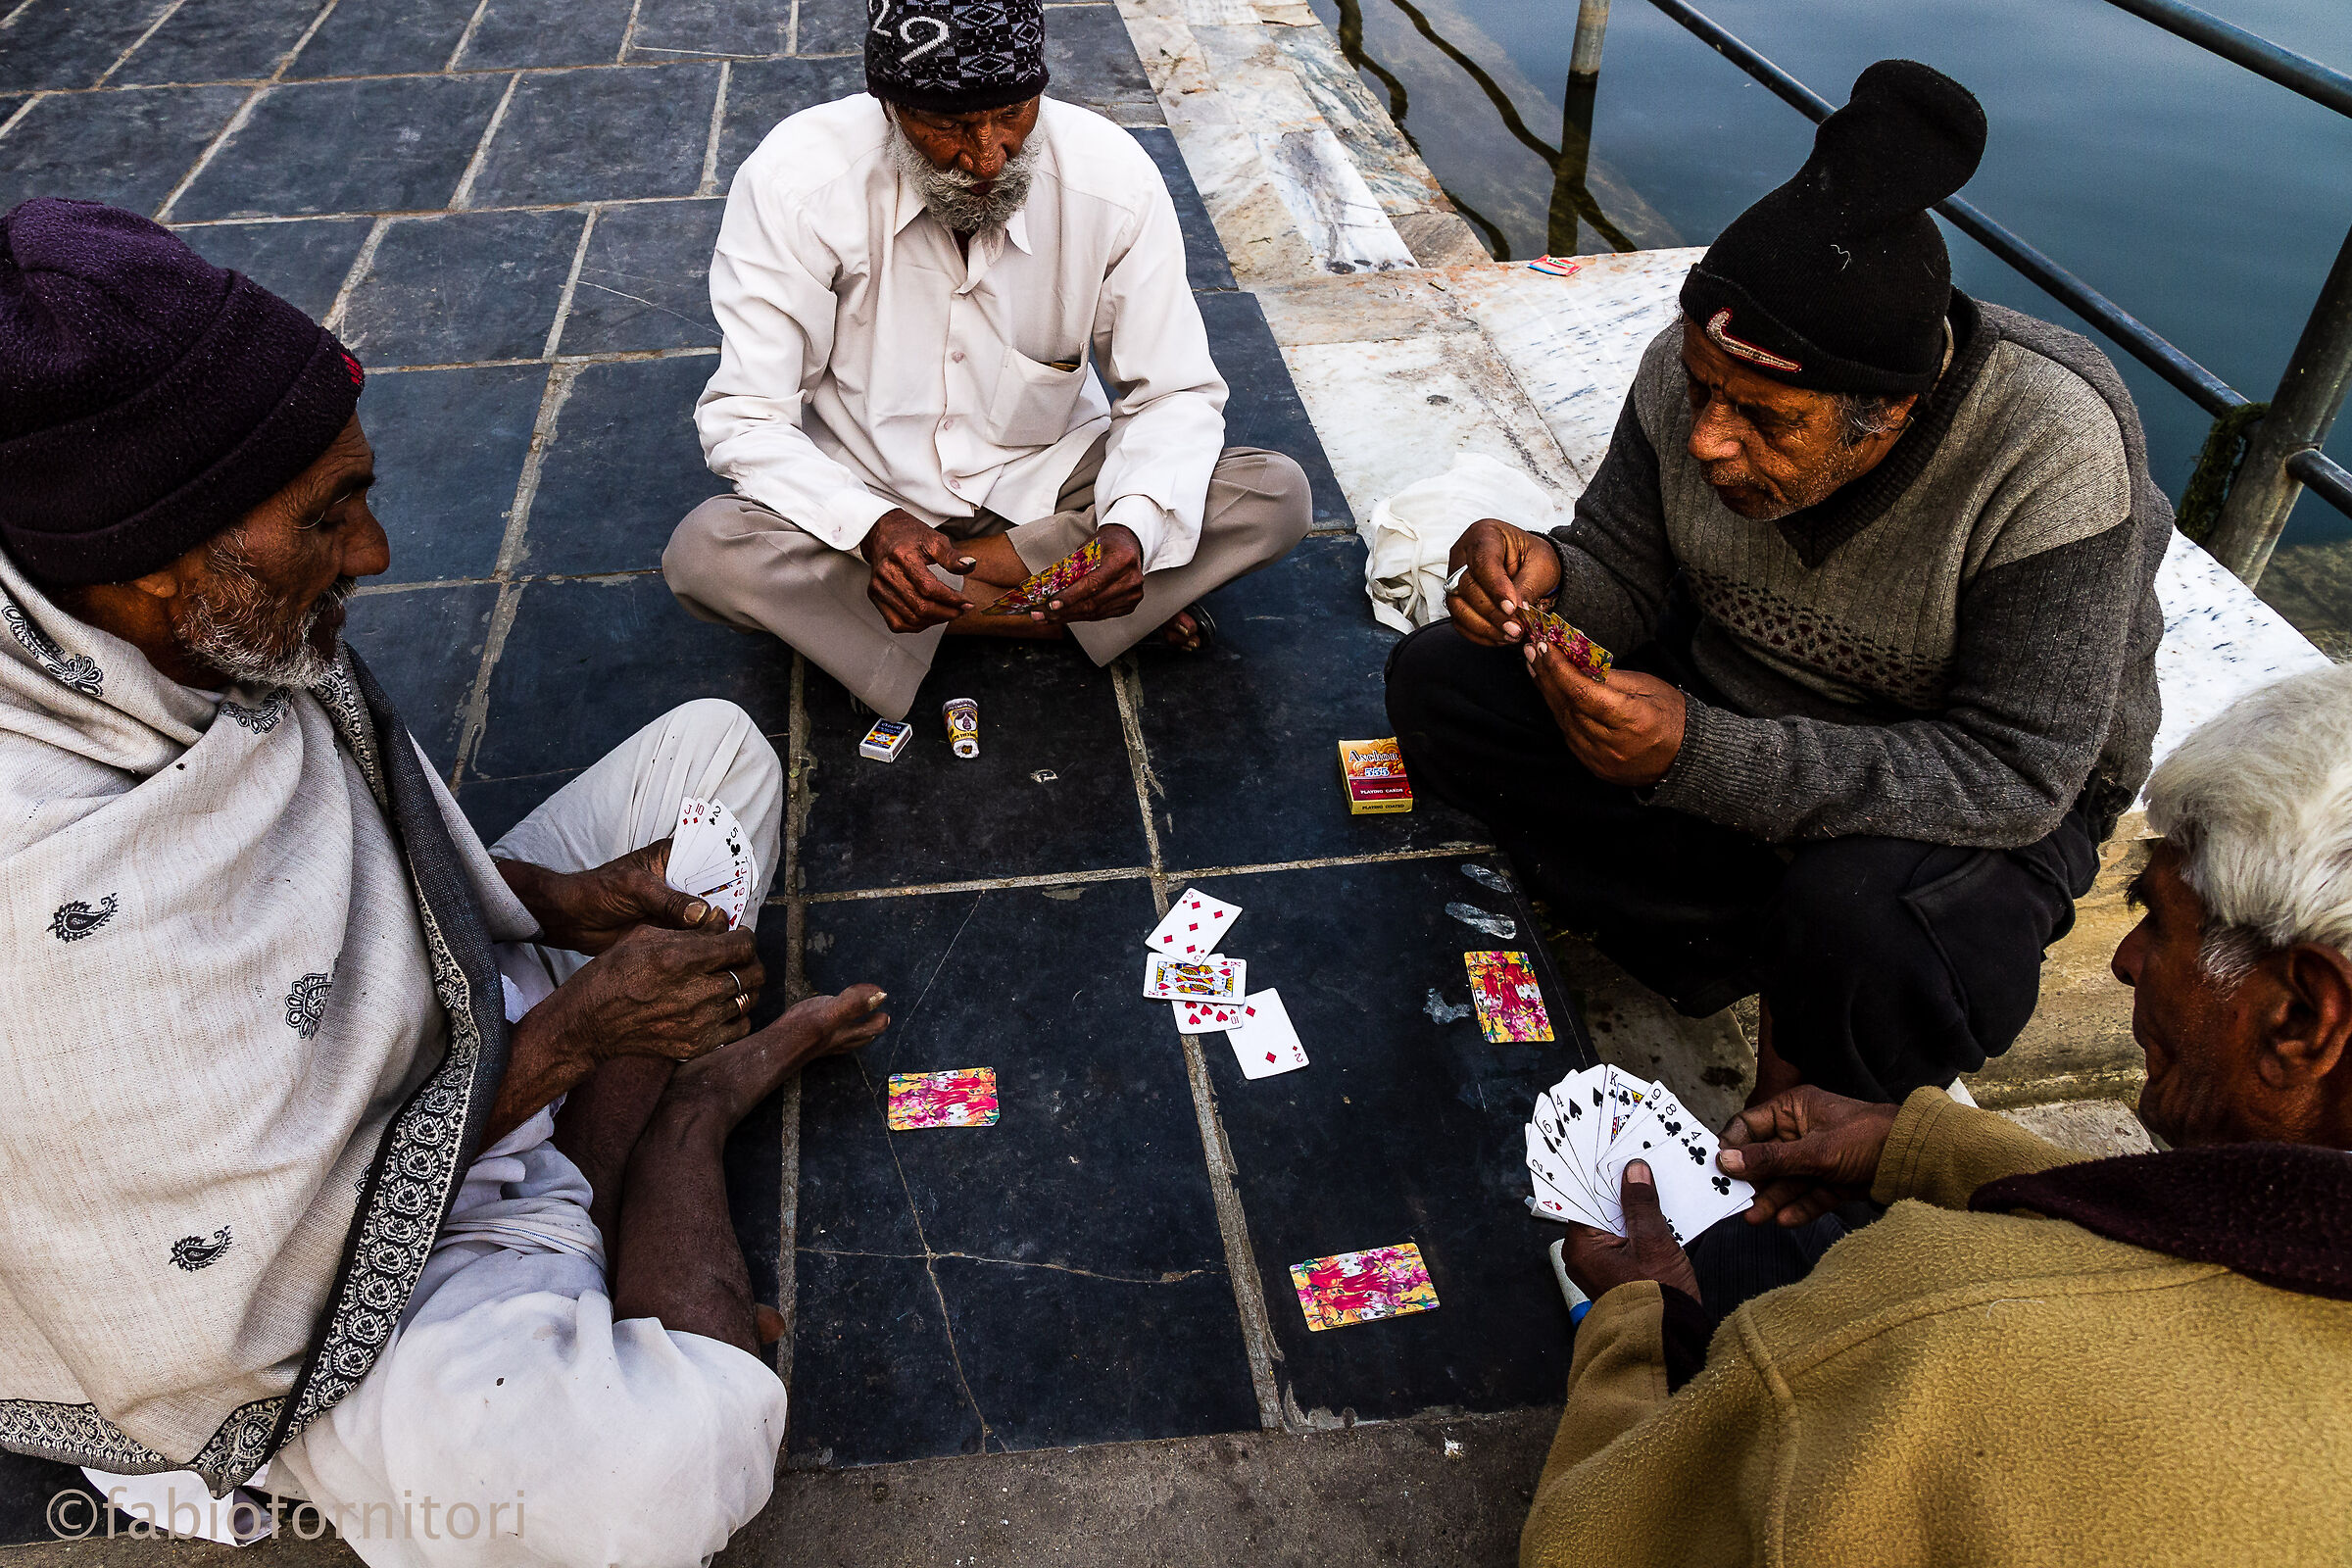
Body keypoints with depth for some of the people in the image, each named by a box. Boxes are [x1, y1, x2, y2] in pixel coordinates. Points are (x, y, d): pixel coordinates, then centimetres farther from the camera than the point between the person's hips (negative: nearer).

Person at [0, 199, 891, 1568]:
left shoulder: (209, 636, -11)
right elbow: (243, 1295, -27)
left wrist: (559, 896, -7)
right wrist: (577, 1025, -21)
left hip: (457, 1015, 8)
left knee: (714, 740, 10)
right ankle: (680, 1108, -5)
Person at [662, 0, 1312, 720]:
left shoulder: (1114, 179, -18)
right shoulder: (794, 181, -21)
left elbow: (1174, 395, -10)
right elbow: (746, 416, -19)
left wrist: (1133, 528, -32)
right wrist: (872, 529, -38)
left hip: (1049, 481, 1)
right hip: (867, 494, 0)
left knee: (1277, 496, -20)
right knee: (703, 554, -32)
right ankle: (1058, 610, -18)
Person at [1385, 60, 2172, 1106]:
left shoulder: (2055, 459, -30)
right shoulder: (1700, 365, -17)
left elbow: (2012, 778, -30)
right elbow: (1625, 577, -4)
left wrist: (1702, 754, -41)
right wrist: (1545, 579, -30)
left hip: (1985, 804, -5)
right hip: (1717, 700, 5)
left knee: (1859, 938, -39)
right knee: (1435, 682, -11)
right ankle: (1774, 951, -9)